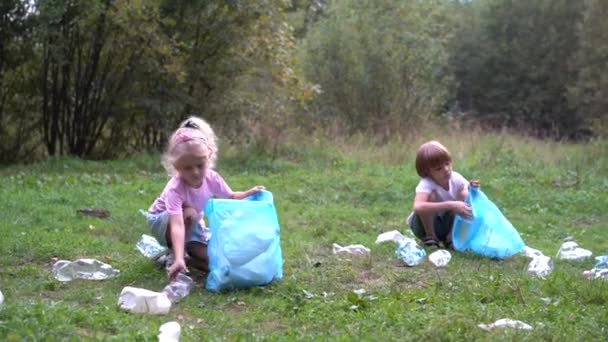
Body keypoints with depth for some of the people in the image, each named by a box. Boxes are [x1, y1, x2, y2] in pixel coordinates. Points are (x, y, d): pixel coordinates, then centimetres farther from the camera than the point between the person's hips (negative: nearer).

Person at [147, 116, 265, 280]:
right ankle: (175, 257, -21)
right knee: (189, 213, -40)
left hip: (192, 224, 5)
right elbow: (177, 225, -51)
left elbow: (230, 197, -3)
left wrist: (249, 193, -25)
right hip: (161, 220, -5)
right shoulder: (175, 189, -40)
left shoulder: (211, 178, -23)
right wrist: (179, 258, -63)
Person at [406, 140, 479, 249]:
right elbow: (418, 207, -51)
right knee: (430, 196, -32)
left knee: (464, 195, -20)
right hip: (424, 225, -4)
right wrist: (450, 206, -54)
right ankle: (429, 238, -14)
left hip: (447, 224, 4)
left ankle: (450, 236, -6)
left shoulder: (455, 178, -17)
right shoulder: (426, 184, -32)